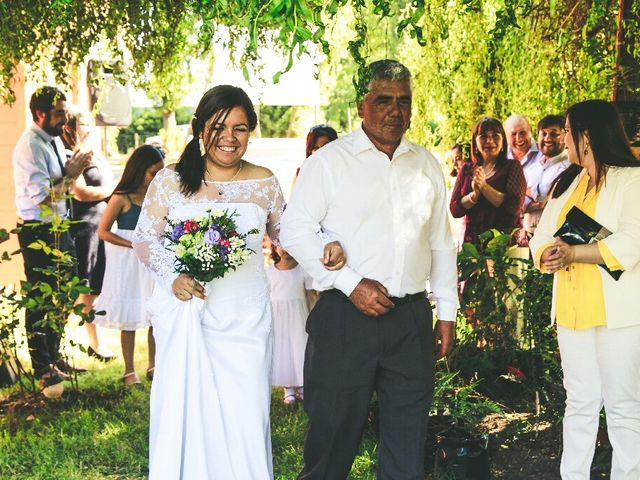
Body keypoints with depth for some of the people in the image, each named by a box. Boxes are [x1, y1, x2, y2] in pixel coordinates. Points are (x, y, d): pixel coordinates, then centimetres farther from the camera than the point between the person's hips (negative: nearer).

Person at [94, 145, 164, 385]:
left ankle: (153, 365, 21)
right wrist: (134, 245, -16)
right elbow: (103, 232, -9)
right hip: (128, 263, -4)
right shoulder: (122, 198, -9)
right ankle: (129, 370, 14)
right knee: (129, 319, 3)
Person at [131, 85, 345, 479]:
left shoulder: (265, 183, 4)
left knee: (246, 416, 3)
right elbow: (145, 239, 1)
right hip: (186, 314, -1)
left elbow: (286, 233, 14)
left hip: (246, 320, 1)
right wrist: (173, 277, -16)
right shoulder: (170, 181, -1)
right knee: (184, 413, 6)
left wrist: (324, 245, -5)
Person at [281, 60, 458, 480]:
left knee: (409, 437, 11)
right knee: (335, 431, 3)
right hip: (345, 317, -4)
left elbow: (442, 243, 17)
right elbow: (295, 230, -6)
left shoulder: (427, 165, 13)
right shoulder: (330, 160, -2)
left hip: (412, 320, 4)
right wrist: (351, 283, -14)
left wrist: (447, 311, 13)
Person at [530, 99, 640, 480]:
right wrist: (548, 255, -11)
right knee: (580, 403, 11)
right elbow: (541, 238, 11)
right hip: (572, 309, 6)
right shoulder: (566, 183, 18)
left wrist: (572, 253, -18)